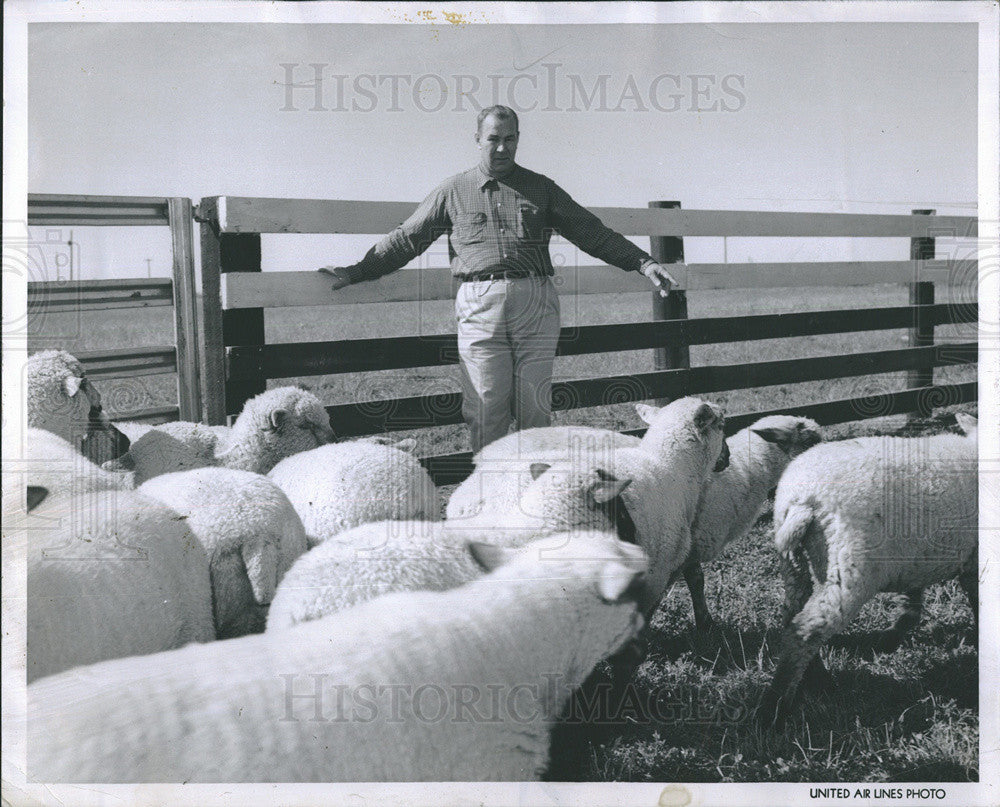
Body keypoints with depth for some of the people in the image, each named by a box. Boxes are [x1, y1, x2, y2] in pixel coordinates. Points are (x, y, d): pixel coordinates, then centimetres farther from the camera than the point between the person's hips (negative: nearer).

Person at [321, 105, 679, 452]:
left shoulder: (540, 188, 17)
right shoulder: (453, 190, 15)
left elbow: (592, 233, 17)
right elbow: (405, 239, 18)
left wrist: (643, 263, 9)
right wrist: (357, 271, 12)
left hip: (535, 307, 1)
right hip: (480, 307, -1)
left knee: (535, 409, 0)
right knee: (485, 411, -4)